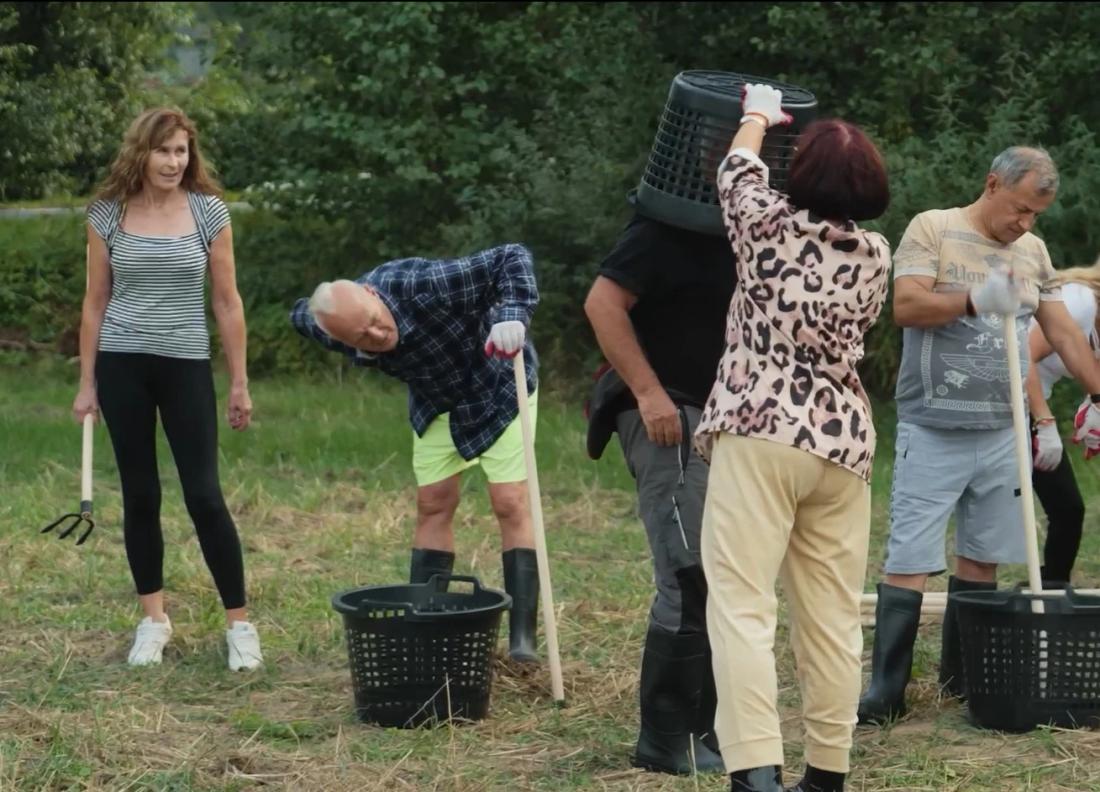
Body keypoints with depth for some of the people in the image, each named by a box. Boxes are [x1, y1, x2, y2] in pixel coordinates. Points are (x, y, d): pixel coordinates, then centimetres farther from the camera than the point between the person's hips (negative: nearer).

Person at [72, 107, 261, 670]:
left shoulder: (209, 212, -2)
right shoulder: (108, 214, 0)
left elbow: (226, 301, 2)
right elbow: (95, 302, 5)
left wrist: (240, 382, 1)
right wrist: (87, 382, 3)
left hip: (186, 366, -1)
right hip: (122, 366, 1)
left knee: (204, 496, -5)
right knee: (140, 496, 7)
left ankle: (239, 623, 3)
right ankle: (153, 619, 18)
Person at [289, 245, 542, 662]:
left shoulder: (423, 286, -40)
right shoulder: (329, 328, -23)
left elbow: (512, 258, -40)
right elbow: (301, 314, 4)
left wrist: (512, 315, -57)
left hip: (498, 385, -5)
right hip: (435, 401, 5)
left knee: (510, 503, -10)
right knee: (433, 505, 4)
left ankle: (523, 638, -10)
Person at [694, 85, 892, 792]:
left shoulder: (770, 225, -4)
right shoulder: (877, 255, 8)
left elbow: (738, 172, 16)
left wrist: (758, 116, 38)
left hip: (760, 435, -5)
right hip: (844, 441, 5)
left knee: (741, 605, -10)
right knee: (833, 617, 9)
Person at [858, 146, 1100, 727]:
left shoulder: (1032, 251, 13)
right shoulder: (932, 229, -3)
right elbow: (905, 306, -15)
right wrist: (975, 300, -28)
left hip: (1001, 433, 5)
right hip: (932, 432, -5)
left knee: (981, 557, 9)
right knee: (910, 563, -7)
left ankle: (961, 677, 19)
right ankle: (886, 693, -6)